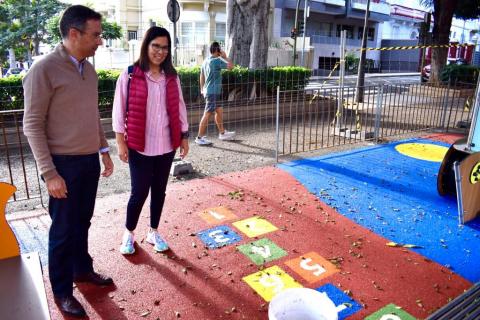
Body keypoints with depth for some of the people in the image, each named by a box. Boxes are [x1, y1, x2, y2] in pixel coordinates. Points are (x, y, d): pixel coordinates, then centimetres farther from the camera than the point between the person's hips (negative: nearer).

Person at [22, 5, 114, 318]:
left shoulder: (89, 69, 7)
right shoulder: (44, 70, -15)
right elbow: (32, 125, -14)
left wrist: (104, 150, 16)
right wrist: (49, 173, -17)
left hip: (90, 160, 6)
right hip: (65, 164, -6)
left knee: (83, 222, 19)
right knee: (63, 229, 7)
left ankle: (83, 269, 39)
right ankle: (62, 292, 24)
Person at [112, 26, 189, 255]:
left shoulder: (171, 77, 7)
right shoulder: (129, 75, -6)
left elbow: (179, 108, 11)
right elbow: (119, 110, -5)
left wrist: (184, 137, 9)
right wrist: (121, 142, -8)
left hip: (166, 146, 4)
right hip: (140, 147, -4)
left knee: (159, 190, 13)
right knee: (140, 192, 2)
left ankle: (153, 232, 31)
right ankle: (128, 233, 27)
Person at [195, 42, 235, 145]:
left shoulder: (206, 61, 12)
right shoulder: (216, 61, -15)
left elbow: (201, 76, 17)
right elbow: (230, 66, -18)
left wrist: (202, 89, 23)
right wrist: (224, 57, -4)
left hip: (208, 91, 10)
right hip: (213, 92, -10)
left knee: (219, 111, 17)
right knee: (207, 114, -7)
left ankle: (222, 133, 27)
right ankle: (200, 137, -3)